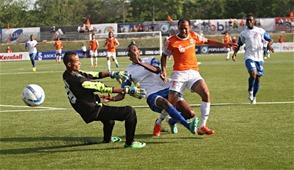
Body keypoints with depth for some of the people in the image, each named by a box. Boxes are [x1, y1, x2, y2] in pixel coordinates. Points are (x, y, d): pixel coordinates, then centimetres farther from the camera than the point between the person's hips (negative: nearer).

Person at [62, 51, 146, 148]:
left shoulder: (67, 75, -1)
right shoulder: (78, 81, -29)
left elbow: (92, 75, 3)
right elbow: (103, 88, -26)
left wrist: (111, 74, -8)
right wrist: (126, 90, -21)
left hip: (88, 111, 10)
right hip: (94, 112, -10)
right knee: (130, 112, -10)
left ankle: (107, 139, 58)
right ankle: (129, 143, 2)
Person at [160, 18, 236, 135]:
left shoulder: (193, 36, 6)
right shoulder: (172, 41, -5)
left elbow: (207, 41, 22)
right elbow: (164, 56, 7)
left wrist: (223, 45, 18)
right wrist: (163, 70, -6)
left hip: (193, 72, 4)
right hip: (179, 73, -3)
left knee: (206, 94, -19)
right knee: (171, 102, -10)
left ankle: (202, 127, -12)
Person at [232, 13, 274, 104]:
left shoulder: (260, 31, 6)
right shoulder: (243, 33, 6)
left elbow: (270, 39, 9)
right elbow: (239, 45, 15)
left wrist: (269, 45, -13)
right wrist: (235, 53, -3)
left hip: (259, 58, 2)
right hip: (249, 57, -2)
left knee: (258, 77, 5)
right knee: (253, 74, -23)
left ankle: (254, 97, 24)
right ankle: (250, 91, 3)